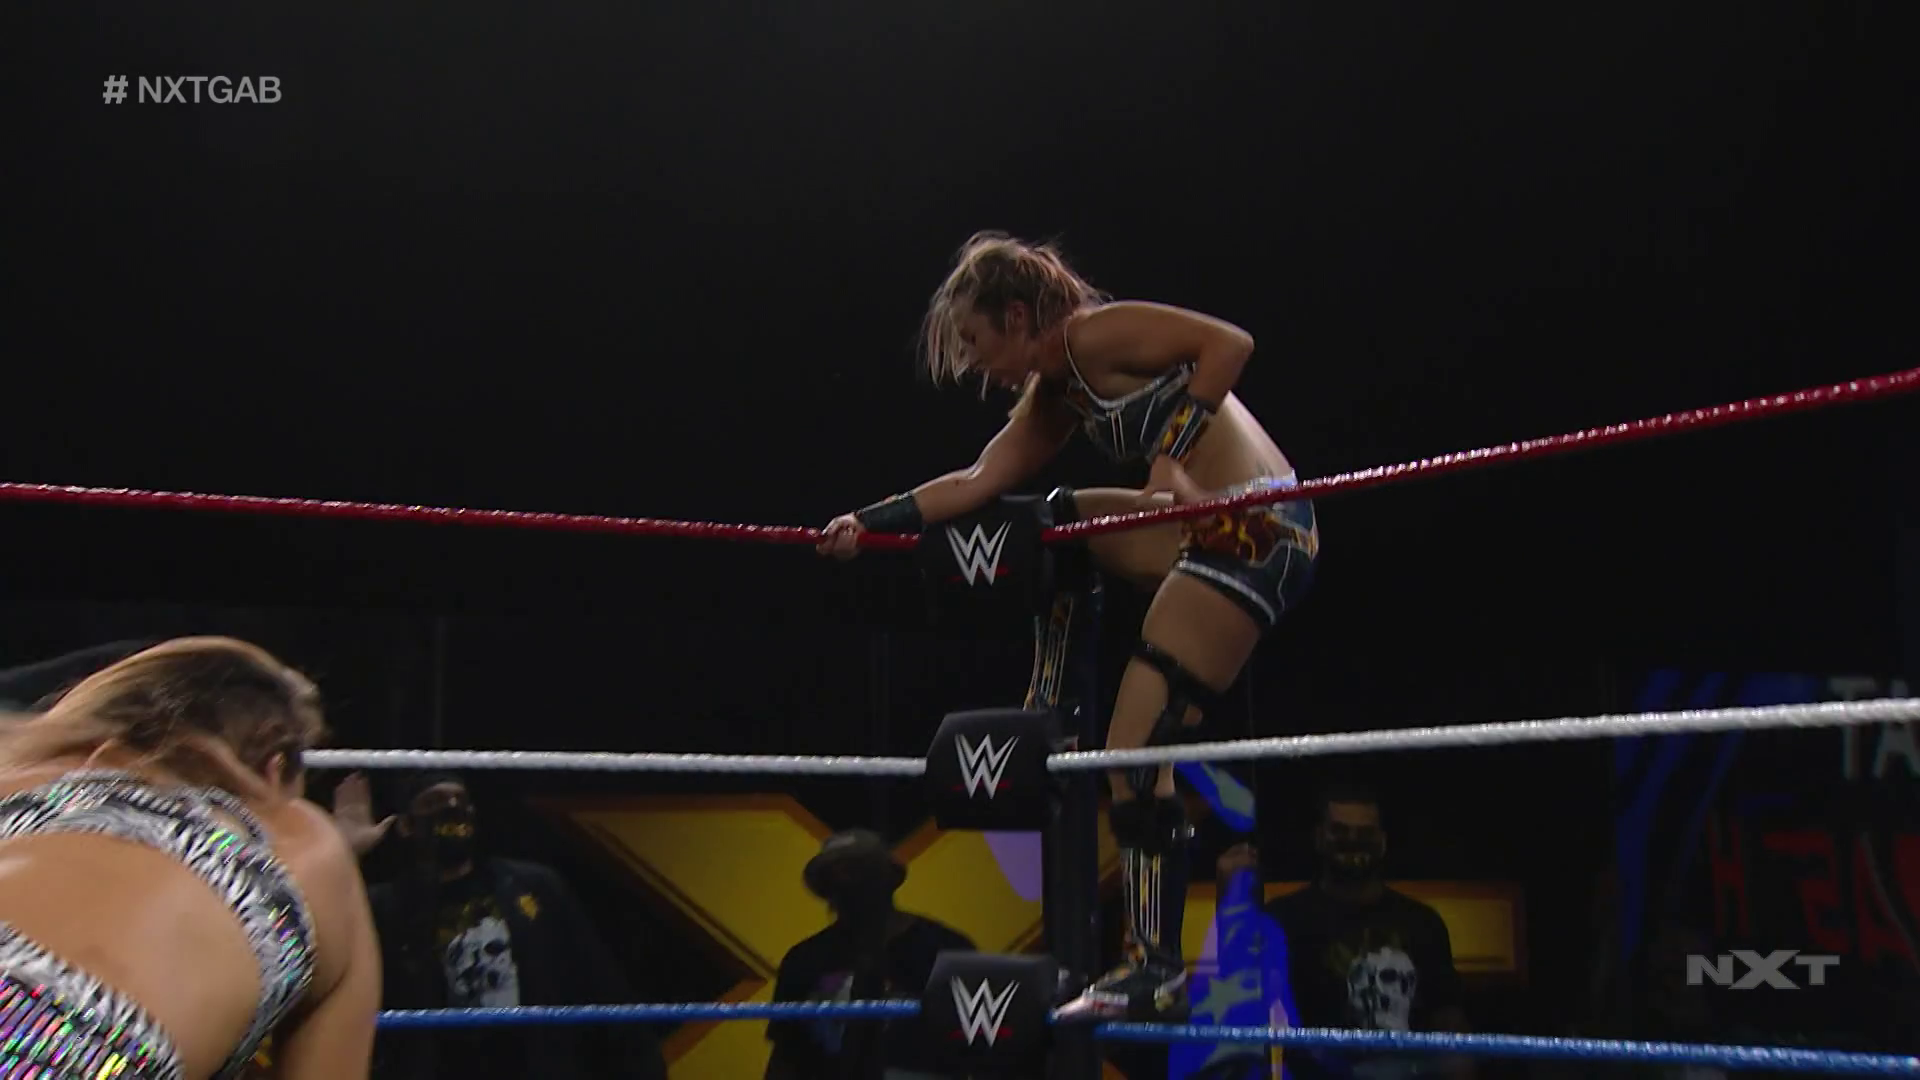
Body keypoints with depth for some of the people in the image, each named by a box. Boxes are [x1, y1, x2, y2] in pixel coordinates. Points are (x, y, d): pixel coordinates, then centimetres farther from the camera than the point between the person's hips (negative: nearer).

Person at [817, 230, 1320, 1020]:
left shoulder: (1096, 335, -8)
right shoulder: (1054, 399, 19)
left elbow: (1231, 342, -18)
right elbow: (976, 484, 21)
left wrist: (1171, 453, -22)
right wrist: (867, 523, 15)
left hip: (1256, 532, -10)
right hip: (1205, 535, 10)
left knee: (1135, 752, -11)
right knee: (1058, 526, 28)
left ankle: (1157, 970, -9)